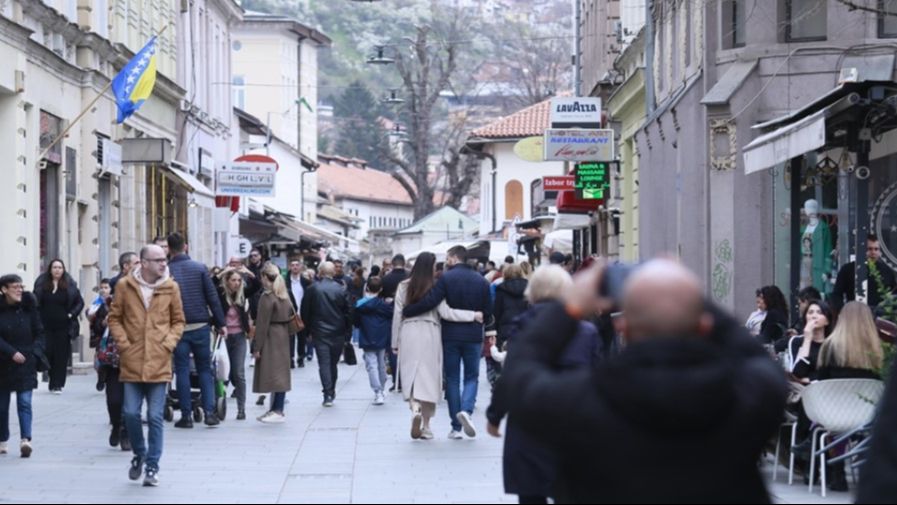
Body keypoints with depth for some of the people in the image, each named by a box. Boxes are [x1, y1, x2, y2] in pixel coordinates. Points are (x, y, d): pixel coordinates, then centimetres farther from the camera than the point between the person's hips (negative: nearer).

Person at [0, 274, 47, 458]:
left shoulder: (29, 307, 1)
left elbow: (39, 333, 7)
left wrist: (35, 352, -6)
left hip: (26, 363, 0)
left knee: (24, 402, -12)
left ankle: (26, 439, -22)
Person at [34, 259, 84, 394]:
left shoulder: (70, 285, 2)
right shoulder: (41, 284, 4)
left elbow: (80, 302, 8)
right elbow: (35, 303, 7)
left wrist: (72, 314, -5)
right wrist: (37, 320, -3)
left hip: (63, 326, -1)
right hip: (46, 326, 1)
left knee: (61, 355, -2)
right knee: (47, 354, -2)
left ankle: (57, 384, 2)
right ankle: (54, 383, 11)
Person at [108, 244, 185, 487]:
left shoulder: (170, 287, 2)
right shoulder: (125, 286, 0)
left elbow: (178, 321, 9)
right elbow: (114, 318, 7)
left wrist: (168, 343, -5)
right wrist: (124, 344, -4)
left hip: (159, 363, 0)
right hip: (132, 362, 0)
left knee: (155, 417, 0)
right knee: (131, 413, 0)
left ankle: (152, 466, 9)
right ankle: (139, 454, 25)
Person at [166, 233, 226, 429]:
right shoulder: (200, 268, -2)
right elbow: (212, 297, -2)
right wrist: (220, 323, 5)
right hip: (200, 326, 1)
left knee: (182, 371, 5)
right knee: (205, 370, 10)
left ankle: (186, 415, 4)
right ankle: (209, 412, 1)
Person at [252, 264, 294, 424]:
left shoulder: (267, 296, -14)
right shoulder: (285, 296, 11)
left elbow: (262, 323, -15)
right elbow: (291, 316, 14)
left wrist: (257, 347, -13)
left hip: (270, 338, -8)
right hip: (283, 337, 8)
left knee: (272, 373, -8)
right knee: (280, 373, 10)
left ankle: (277, 411, -11)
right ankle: (276, 409, 15)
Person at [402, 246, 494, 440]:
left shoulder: (446, 278, -9)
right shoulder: (481, 280, 2)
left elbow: (429, 302, -19)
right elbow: (488, 312, 5)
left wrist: (405, 312, -8)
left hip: (450, 336, -2)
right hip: (473, 336, 2)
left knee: (452, 378, 8)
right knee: (472, 376, 13)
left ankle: (456, 427, 7)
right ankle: (466, 409, -16)